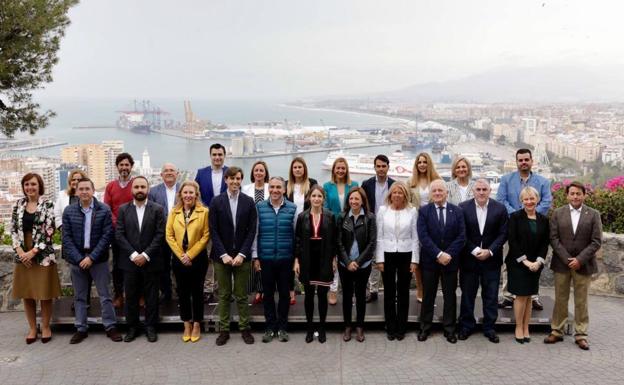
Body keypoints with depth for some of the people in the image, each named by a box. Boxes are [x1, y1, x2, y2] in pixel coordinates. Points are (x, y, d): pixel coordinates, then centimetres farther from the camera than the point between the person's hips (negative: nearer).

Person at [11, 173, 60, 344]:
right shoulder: (18, 205, 7)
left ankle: (45, 326, 19)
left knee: (45, 294, 3)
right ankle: (32, 328, 23)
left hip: (43, 255, -3)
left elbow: (49, 231, -10)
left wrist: (33, 251, -15)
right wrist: (20, 251, -9)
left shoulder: (48, 205, -4)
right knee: (26, 294, 9)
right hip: (22, 256, 4)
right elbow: (13, 230, 4)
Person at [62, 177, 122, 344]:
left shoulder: (104, 210, -6)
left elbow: (107, 235, -8)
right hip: (76, 259, 2)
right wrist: (78, 259, -11)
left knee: (105, 295, 4)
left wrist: (92, 257, -14)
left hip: (98, 258, -2)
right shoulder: (69, 211, 1)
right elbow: (66, 237, -1)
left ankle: (110, 327, 14)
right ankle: (81, 329, 22)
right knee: (79, 296, 11)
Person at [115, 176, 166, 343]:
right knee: (131, 296, 8)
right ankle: (132, 327, 20)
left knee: (151, 296, 5)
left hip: (151, 261, -1)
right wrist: (133, 254, -11)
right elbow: (119, 235, -1)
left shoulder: (158, 209, 0)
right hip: (130, 261, 2)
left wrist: (146, 255, -13)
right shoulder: (123, 209, 5)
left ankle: (150, 327, 16)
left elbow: (160, 235, -6)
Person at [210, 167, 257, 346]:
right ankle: (224, 330, 16)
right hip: (221, 256, 0)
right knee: (224, 295, 7)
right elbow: (213, 230, -2)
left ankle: (245, 329, 16)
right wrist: (224, 254, -10)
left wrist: (242, 254, -10)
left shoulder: (249, 202, 1)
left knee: (241, 295, 6)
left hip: (242, 256, 0)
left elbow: (251, 230, -1)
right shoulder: (216, 202, 0)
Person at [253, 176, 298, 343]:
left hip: (286, 259, 0)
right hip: (266, 259, 1)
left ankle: (282, 327, 22)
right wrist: (255, 256, 2)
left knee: (284, 293, 8)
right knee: (268, 293, 9)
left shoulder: (292, 208, -2)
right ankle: (270, 327, 21)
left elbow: (296, 234, 3)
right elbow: (255, 233, 4)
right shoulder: (259, 207, 0)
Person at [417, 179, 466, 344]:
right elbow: (423, 236, -10)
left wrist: (449, 254, -14)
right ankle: (425, 327, 19)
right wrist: (438, 254, -18)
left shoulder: (457, 211, 2)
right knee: (428, 295, 8)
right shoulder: (424, 211, -2)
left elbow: (461, 236, -3)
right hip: (430, 260, -1)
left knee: (450, 295, 8)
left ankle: (449, 329, 19)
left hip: (450, 260, 1)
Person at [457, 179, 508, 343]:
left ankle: (489, 328, 19)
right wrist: (474, 251, -13)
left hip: (491, 259, 1)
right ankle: (466, 326, 22)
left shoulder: (500, 208, -2)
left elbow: (503, 234, -2)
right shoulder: (463, 208, -5)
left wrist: (490, 251, -13)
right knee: (467, 294, 9)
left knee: (491, 296, 7)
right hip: (468, 258, 0)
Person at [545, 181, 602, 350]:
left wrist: (579, 260, -13)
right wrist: (567, 259, -12)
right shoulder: (558, 213, 2)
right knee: (560, 299, 8)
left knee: (581, 301, 7)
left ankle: (581, 335, 16)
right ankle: (556, 331, 18)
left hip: (583, 265, -1)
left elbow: (596, 241, -4)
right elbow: (554, 238, -2)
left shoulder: (593, 215, 0)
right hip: (561, 264, 1)